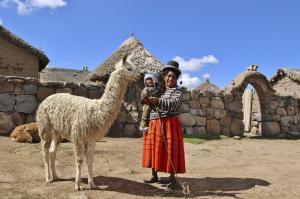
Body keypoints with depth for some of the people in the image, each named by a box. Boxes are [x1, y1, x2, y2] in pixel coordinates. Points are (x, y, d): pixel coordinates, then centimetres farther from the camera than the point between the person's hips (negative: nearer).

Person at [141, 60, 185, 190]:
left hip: (169, 124, -5)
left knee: (170, 149, -3)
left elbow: (175, 104, -19)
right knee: (154, 149, 8)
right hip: (154, 124, 5)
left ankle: (172, 178, 10)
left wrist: (157, 101, -27)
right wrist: (147, 100, -4)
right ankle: (154, 176, 23)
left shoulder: (177, 91, -2)